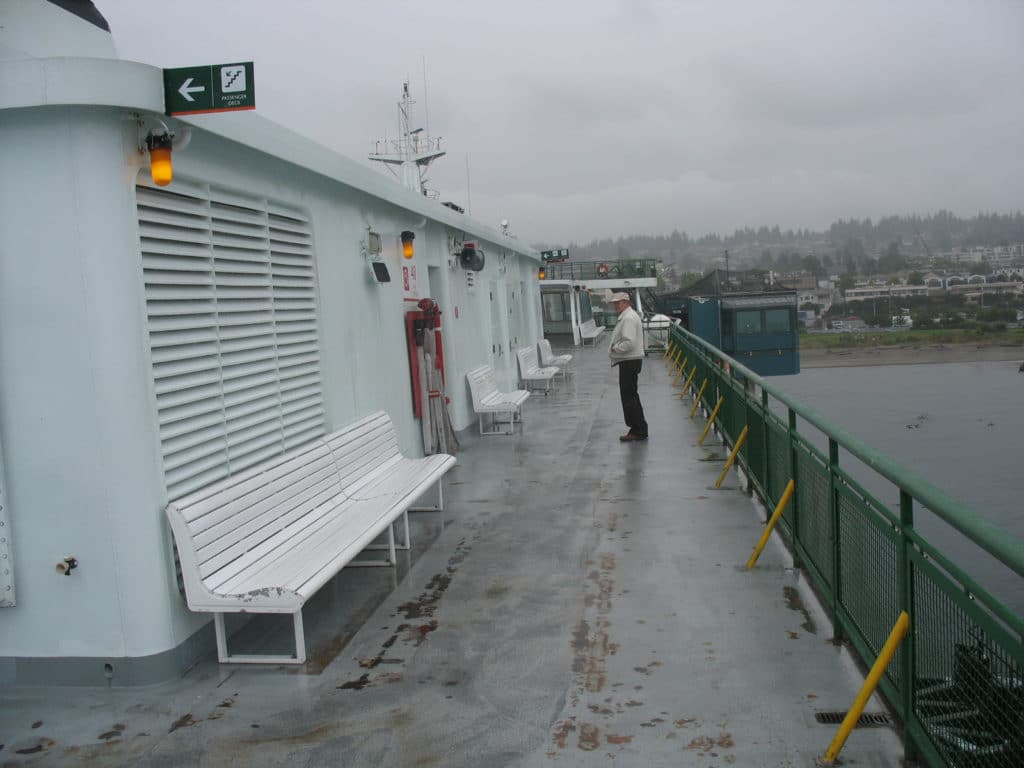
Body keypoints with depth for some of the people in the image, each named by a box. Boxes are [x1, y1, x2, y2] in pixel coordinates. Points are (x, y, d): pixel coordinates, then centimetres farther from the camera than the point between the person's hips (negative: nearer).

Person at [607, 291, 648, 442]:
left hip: (629, 362, -11)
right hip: (629, 361, 11)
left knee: (629, 397, -6)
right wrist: (615, 347, 9)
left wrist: (614, 348, -13)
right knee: (630, 396, 16)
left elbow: (629, 343, -26)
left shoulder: (628, 318, -18)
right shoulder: (627, 316, 16)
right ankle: (638, 429, 24)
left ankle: (638, 431, -1)